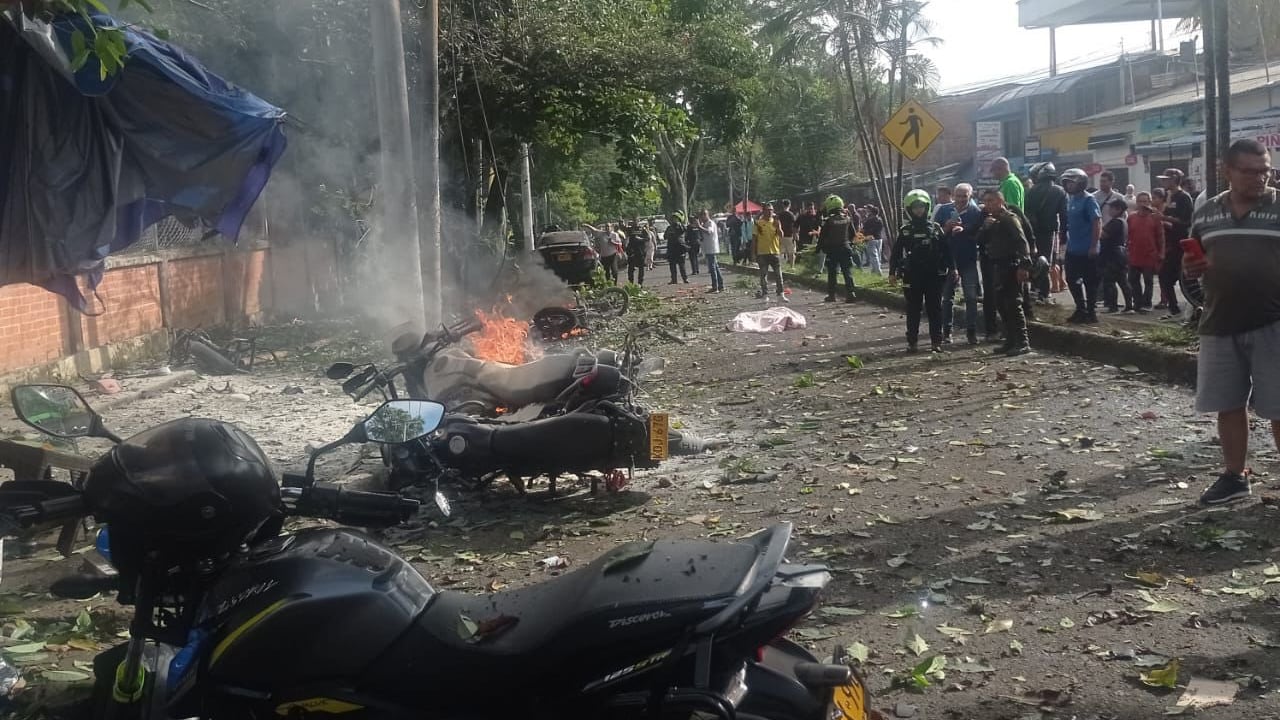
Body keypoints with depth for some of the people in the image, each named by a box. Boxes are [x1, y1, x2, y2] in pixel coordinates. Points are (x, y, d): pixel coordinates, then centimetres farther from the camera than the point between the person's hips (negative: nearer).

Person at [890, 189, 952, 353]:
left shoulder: (935, 228, 5)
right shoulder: (905, 230, 4)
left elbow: (946, 251, 6)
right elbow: (896, 252, 4)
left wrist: (949, 269, 1)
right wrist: (892, 272, -1)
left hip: (934, 275, 0)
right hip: (912, 276, 0)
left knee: (934, 309, 3)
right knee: (913, 310, 4)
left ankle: (936, 341, 9)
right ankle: (911, 341, 10)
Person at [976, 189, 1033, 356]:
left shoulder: (1009, 218, -9)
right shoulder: (992, 220, 18)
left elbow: (1022, 241, -19)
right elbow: (980, 239, 13)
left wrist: (1024, 265, -28)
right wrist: (986, 226, -5)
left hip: (1011, 266, -9)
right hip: (999, 267, 9)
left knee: (1013, 304, -11)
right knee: (1001, 303, 12)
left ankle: (1023, 343, -10)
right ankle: (1011, 341, 19)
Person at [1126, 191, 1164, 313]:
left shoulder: (1155, 217, -2)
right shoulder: (1131, 217, 5)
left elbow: (1161, 236, -2)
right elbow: (1127, 235, 9)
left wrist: (1161, 253, -4)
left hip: (1150, 256, -3)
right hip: (1134, 256, 3)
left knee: (1148, 281, 3)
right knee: (1133, 280, 9)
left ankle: (1146, 304, 9)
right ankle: (1138, 302, 20)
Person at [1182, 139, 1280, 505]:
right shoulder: (1207, 213, 9)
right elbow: (1194, 262, 18)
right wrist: (1191, 267, -4)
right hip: (1220, 326, 4)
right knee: (1228, 405, 12)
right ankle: (1234, 476, 25)